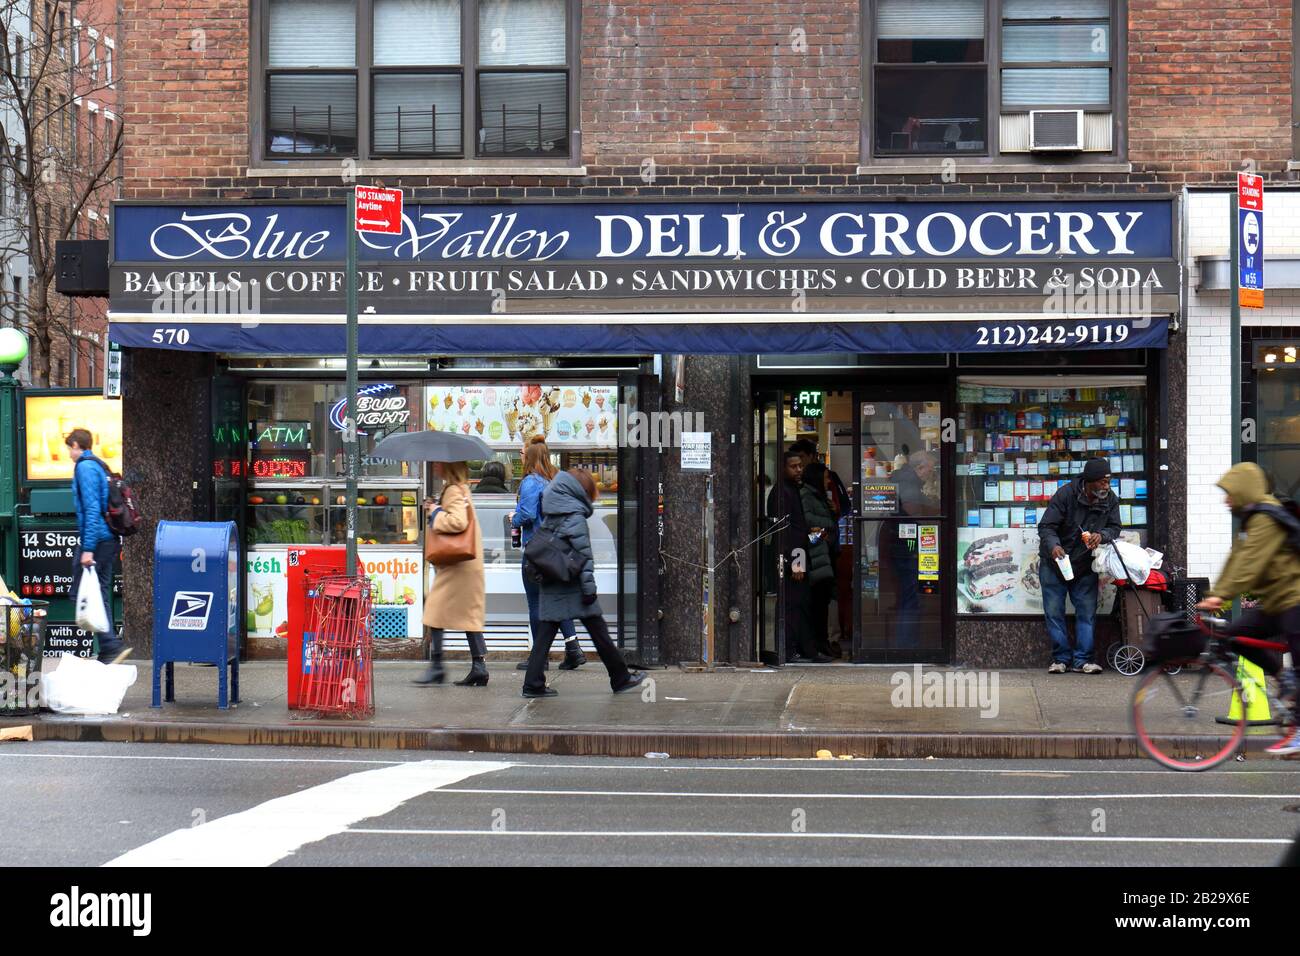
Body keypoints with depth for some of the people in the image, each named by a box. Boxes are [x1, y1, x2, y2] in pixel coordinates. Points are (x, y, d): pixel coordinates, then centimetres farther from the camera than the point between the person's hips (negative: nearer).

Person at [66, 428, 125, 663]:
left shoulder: (84, 467, -10)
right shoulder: (100, 466, 18)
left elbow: (91, 509, -18)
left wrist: (88, 548, -21)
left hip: (96, 539, -9)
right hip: (111, 539, 9)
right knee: (100, 595, 12)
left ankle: (112, 645, -15)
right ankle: (108, 651, 13)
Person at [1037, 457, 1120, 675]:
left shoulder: (1111, 500, -6)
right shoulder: (1065, 494, -19)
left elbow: (1115, 528, -1)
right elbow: (1045, 526, -18)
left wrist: (1102, 535, -26)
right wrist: (1053, 546, -38)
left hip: (1085, 567, 3)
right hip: (1055, 563, -3)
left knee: (1087, 612, -1)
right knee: (1054, 612, -1)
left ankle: (1082, 660, 4)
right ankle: (1061, 658, 9)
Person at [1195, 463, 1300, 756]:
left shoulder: (1267, 519, -16)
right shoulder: (1252, 520, 16)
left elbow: (1250, 563, -26)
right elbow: (1236, 560, 15)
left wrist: (1221, 595, -31)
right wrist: (1214, 594, 8)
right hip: (1273, 601, 10)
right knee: (1234, 634, 0)